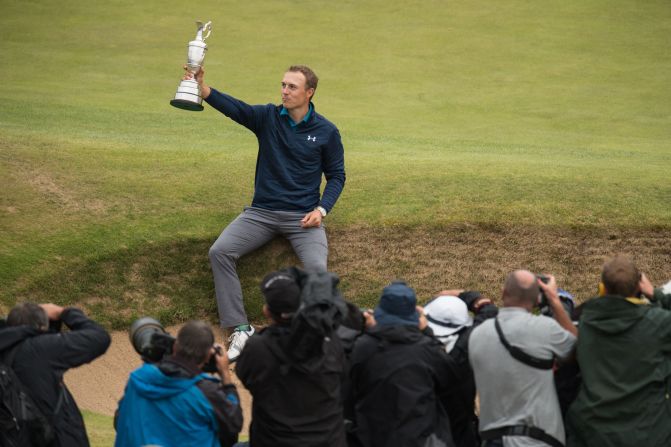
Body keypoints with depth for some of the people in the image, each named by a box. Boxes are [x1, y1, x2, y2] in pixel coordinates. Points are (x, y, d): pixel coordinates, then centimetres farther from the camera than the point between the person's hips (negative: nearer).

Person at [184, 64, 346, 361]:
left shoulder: (326, 132, 1)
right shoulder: (268, 117, 2)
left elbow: (336, 176, 9)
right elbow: (233, 108, -16)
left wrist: (321, 209, -9)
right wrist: (202, 88, -35)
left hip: (303, 216, -2)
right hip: (261, 211, 2)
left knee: (317, 268, -29)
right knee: (219, 252, -19)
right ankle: (240, 330, -15)